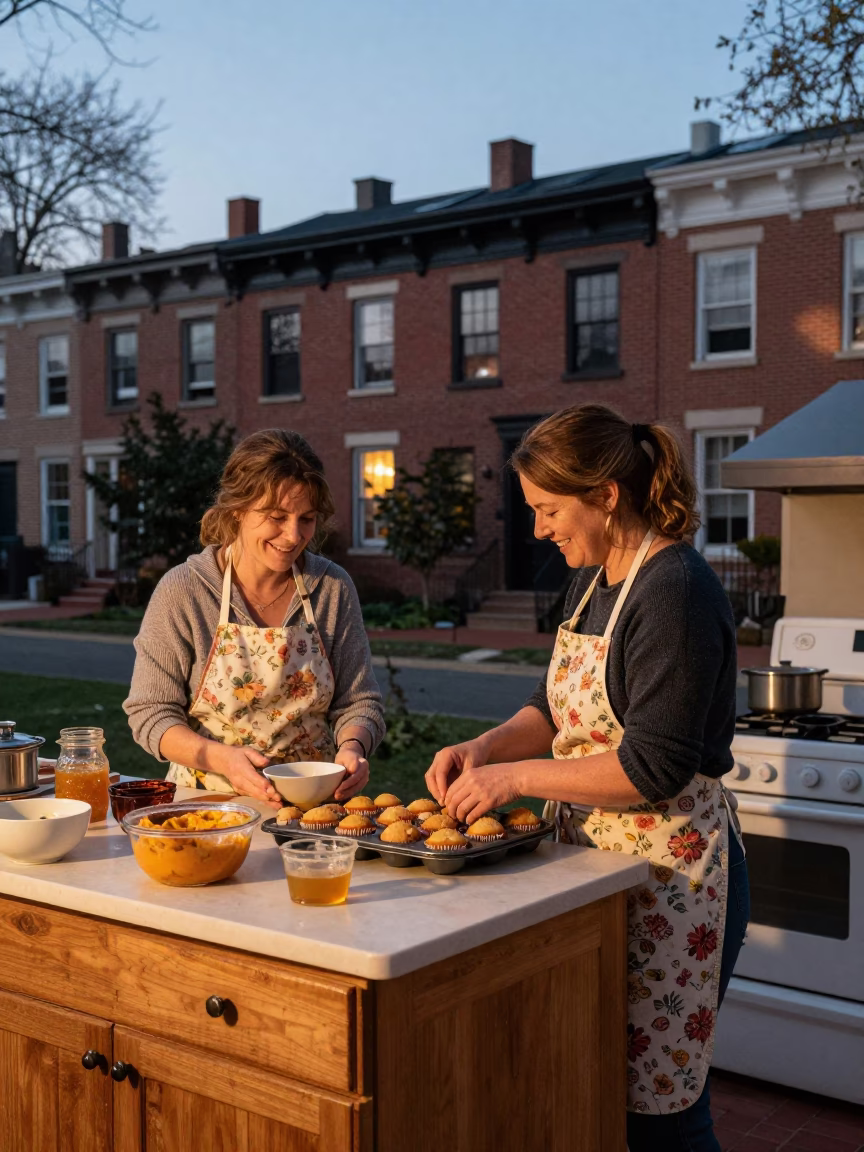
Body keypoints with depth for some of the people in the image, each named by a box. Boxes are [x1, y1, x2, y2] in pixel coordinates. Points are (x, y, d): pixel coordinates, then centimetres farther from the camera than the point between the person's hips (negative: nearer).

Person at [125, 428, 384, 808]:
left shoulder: (334, 588, 3)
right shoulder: (182, 591, -5)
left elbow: (358, 702, 8)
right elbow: (150, 712, -4)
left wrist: (352, 747, -14)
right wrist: (223, 759, -20)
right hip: (207, 800, -1)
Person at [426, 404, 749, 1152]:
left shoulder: (675, 590, -19)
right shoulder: (594, 582, 10)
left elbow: (654, 768, -23)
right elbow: (557, 710, 18)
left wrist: (517, 777, -17)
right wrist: (485, 747, 0)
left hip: (668, 872, -9)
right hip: (593, 855, 9)